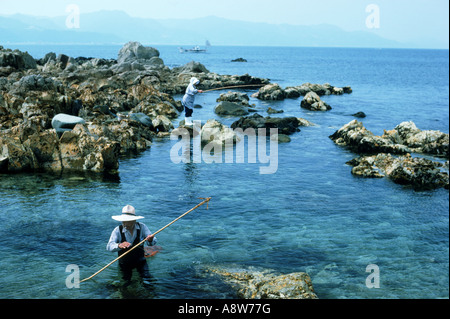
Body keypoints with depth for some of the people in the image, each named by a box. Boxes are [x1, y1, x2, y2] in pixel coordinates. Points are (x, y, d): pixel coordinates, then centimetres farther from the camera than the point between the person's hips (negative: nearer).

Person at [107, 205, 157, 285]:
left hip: (140, 260, 1)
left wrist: (150, 240, -44)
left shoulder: (142, 227, -14)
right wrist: (119, 245, -52)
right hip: (124, 261, 0)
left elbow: (153, 242, -18)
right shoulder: (118, 230, -19)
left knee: (147, 282, -7)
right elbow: (109, 246, -29)